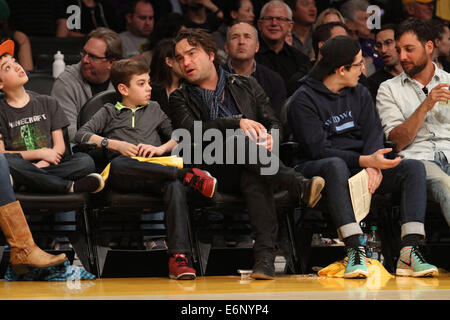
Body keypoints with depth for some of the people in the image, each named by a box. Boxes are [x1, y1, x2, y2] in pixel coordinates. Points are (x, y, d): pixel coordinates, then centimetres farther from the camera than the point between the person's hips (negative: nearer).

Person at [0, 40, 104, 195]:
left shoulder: (47, 103, 16)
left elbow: (60, 146, 10)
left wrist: (41, 164, -11)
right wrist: (40, 153, -7)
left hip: (49, 165, 3)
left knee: (85, 161, -22)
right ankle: (70, 186, -31)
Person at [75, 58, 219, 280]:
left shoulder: (154, 109, 31)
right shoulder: (109, 112, 23)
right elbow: (81, 135, 9)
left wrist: (161, 148, 2)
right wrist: (116, 145, -3)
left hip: (156, 173, 2)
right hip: (125, 178, -1)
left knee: (174, 184, -36)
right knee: (117, 164, -40)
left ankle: (179, 256, -48)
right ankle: (189, 176, -40)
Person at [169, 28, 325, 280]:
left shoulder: (246, 86, 22)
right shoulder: (181, 98, 15)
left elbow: (273, 124, 16)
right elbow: (192, 133, -5)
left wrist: (269, 137, -9)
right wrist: (238, 123, -17)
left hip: (251, 168, 1)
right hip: (217, 172, -1)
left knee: (253, 176, -37)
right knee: (240, 139, -33)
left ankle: (265, 254, -51)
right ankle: (301, 187, -45)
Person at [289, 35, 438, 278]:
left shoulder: (360, 93, 14)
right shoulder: (303, 100, -6)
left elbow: (374, 133, 4)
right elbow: (318, 149, -16)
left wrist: (373, 166, -18)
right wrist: (365, 161, -26)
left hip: (360, 165, 6)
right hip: (317, 168, -6)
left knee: (414, 168, -17)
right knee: (335, 166, -41)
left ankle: (409, 252, -32)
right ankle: (354, 250, -47)